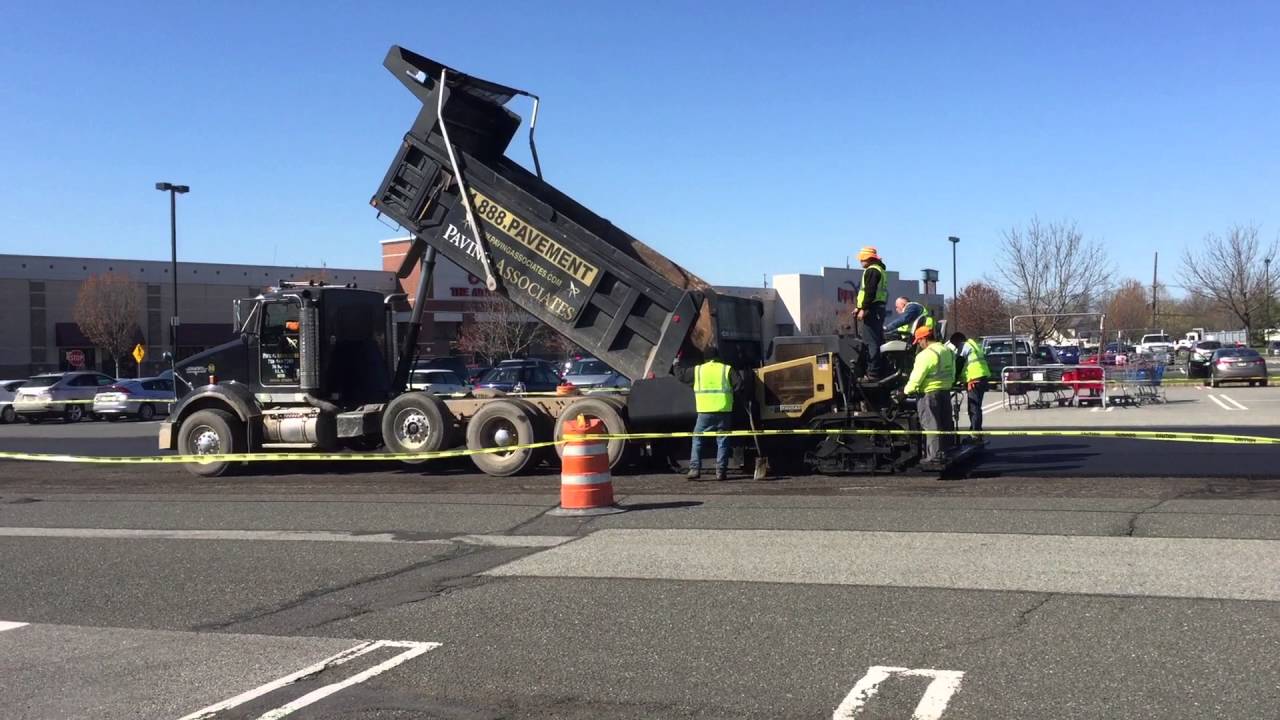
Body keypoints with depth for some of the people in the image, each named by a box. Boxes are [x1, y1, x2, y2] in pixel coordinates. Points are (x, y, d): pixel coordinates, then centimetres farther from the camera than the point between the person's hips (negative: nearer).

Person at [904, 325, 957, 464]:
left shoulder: (926, 354, -18)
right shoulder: (948, 351, 10)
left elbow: (917, 376, -18)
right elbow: (952, 374, 16)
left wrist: (907, 390, -5)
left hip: (928, 393, -8)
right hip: (945, 391, 8)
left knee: (931, 425, -3)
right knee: (946, 423, 15)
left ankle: (935, 455, -3)